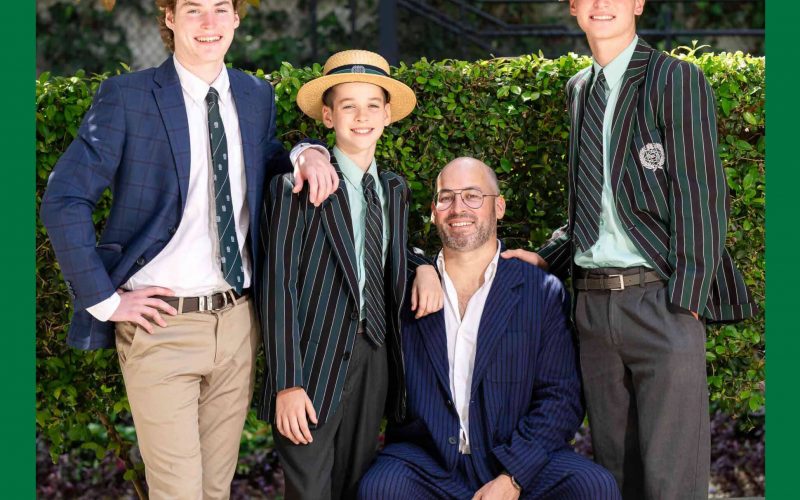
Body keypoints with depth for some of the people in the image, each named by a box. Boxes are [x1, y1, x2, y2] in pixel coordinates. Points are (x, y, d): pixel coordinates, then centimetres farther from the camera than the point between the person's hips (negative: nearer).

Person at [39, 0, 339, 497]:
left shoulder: (257, 96, 9)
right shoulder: (126, 97, -7)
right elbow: (64, 202, -9)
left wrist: (306, 155, 2)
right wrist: (105, 299, -11)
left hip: (239, 321, 5)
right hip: (162, 322, -5)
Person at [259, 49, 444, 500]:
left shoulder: (395, 189, 12)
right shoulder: (298, 188, -8)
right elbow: (279, 286, -11)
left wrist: (424, 266, 1)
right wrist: (287, 384, -16)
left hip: (377, 358, 6)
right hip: (317, 362, -5)